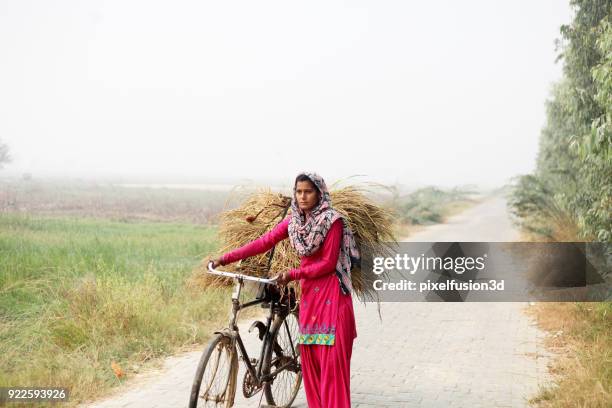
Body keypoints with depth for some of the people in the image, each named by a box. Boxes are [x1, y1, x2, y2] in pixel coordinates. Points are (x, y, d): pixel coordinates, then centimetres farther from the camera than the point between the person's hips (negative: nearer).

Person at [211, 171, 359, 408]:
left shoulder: (332, 221, -12)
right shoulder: (293, 221, 6)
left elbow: (328, 264, -13)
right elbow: (264, 242, 0)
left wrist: (292, 275, -17)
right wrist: (226, 258, -6)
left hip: (331, 294, -6)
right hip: (308, 293, 6)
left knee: (332, 360, -7)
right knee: (309, 359, 8)